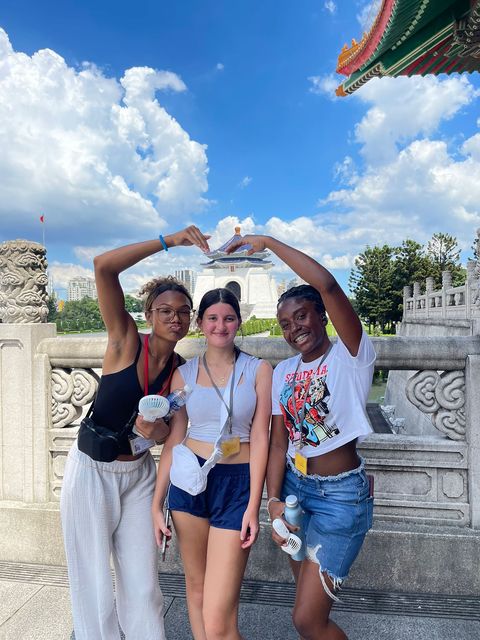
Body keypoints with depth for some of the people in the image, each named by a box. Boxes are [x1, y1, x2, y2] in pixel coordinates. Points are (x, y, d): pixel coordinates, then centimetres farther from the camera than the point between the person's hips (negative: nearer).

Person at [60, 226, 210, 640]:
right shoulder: (125, 339, -14)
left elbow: (170, 431, 5)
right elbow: (103, 266, -27)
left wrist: (158, 430, -18)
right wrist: (169, 241, -31)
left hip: (139, 474, 4)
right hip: (92, 471, -3)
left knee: (144, 587, 11)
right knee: (95, 590, 8)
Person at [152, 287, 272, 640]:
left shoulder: (258, 370, -3)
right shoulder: (184, 373, 3)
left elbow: (260, 439, -5)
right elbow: (173, 440, 5)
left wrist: (254, 506, -9)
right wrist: (157, 503, 5)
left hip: (237, 482, -2)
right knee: (195, 583, 19)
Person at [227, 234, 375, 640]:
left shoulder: (350, 356, -13)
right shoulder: (282, 371, 4)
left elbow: (327, 284, -28)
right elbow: (279, 442, 3)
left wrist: (267, 242, -20)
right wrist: (274, 501, -9)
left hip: (341, 495, -6)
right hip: (294, 487, 6)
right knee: (310, 602, 21)